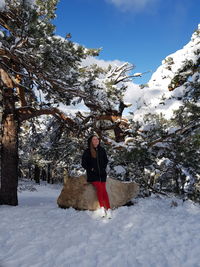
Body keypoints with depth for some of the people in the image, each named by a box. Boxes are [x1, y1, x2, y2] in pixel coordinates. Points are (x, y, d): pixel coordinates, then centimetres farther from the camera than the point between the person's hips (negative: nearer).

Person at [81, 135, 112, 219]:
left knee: (104, 189, -12)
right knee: (99, 187, -22)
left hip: (102, 173, 3)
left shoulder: (102, 150, 8)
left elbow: (106, 160, 21)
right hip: (92, 174, -2)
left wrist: (103, 167, 7)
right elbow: (83, 163, 4)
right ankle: (102, 207, -13)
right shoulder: (87, 152, -2)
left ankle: (108, 209, -14)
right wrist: (90, 169, -5)